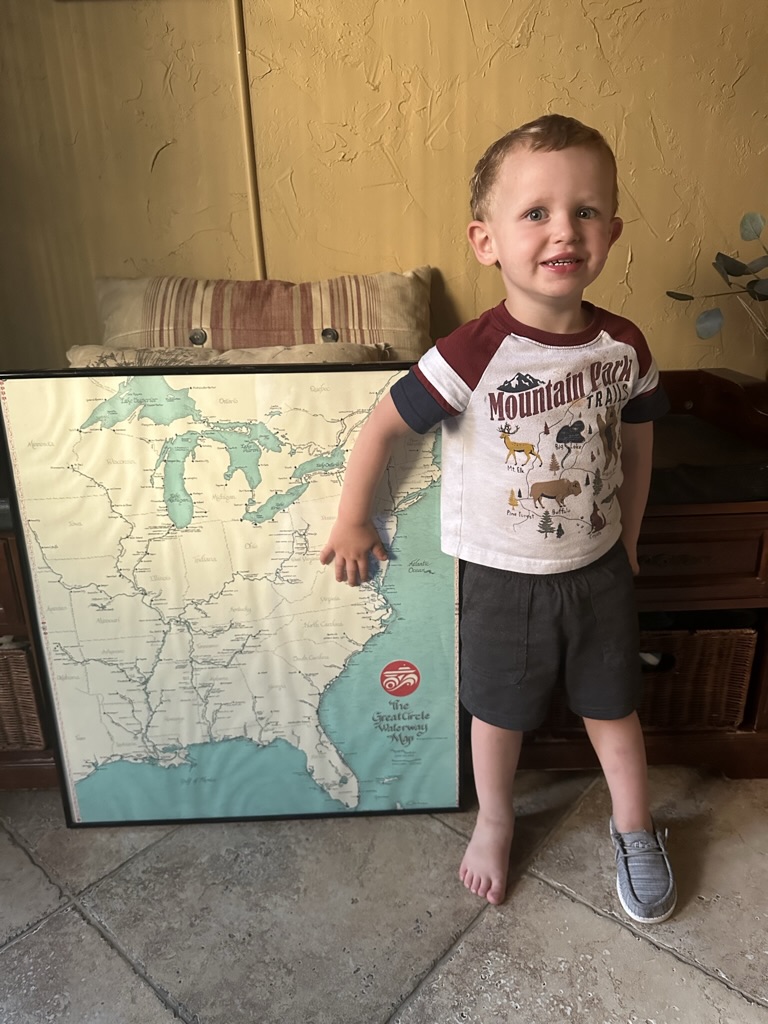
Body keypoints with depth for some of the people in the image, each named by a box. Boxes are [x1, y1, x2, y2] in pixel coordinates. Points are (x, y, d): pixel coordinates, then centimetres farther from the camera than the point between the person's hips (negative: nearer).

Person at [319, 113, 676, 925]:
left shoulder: (623, 346, -10)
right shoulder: (472, 357, -24)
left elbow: (637, 444, 5)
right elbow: (382, 427, -15)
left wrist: (626, 541, 12)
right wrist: (351, 524, -7)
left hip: (599, 567, 3)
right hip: (503, 577, -3)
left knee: (612, 707, 21)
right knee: (500, 712, 19)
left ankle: (634, 830, 49)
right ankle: (494, 821, 48)